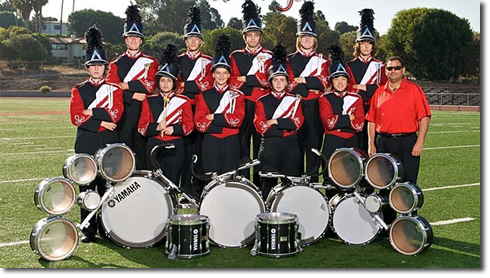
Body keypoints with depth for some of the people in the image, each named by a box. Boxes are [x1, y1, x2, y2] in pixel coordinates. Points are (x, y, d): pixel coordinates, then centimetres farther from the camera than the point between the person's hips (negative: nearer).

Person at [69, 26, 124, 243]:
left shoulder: (114, 89, 7)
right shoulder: (79, 90, 9)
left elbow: (115, 114, -8)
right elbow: (76, 118, -4)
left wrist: (91, 113, -10)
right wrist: (101, 122, -12)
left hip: (108, 142, 0)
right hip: (86, 143, 1)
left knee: (107, 184, 2)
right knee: (86, 186, 1)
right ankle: (88, 230, 8)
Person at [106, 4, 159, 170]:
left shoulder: (151, 62, 9)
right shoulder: (116, 63, 11)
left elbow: (150, 86, -6)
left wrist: (125, 85, -8)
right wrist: (133, 95, -12)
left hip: (144, 112, 0)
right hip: (122, 112, 1)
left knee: (142, 150, 2)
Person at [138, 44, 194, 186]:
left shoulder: (184, 101, 5)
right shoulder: (149, 101, 7)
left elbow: (189, 126, 4)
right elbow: (142, 127, 4)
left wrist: (174, 129, -14)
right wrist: (157, 127, -15)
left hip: (175, 149, -1)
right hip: (154, 147, 1)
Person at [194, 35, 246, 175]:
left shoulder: (237, 95, 6)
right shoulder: (204, 96, 7)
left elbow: (237, 120, -8)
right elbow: (199, 124, -3)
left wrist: (213, 117, -12)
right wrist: (225, 121, -13)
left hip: (231, 144, 0)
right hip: (210, 143, 0)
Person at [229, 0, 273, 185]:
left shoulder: (268, 56, 8)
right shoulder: (236, 56, 11)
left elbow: (267, 80, -6)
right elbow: (233, 82, 1)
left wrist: (244, 79, -9)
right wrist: (255, 80, -8)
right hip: (241, 105, 1)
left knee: (260, 142, 3)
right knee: (242, 142, 2)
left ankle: (260, 182, 9)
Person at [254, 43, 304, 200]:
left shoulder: (294, 100, 10)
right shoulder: (262, 102, 6)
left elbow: (297, 123, -5)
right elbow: (261, 127, -6)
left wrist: (275, 121, -9)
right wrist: (286, 125, -7)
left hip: (290, 148, 1)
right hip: (269, 147, -1)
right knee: (269, 183, 1)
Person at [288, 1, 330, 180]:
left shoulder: (322, 61, 11)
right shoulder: (290, 60, 10)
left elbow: (324, 83, -5)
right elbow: (289, 84, -1)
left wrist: (302, 80, -11)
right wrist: (311, 85, -10)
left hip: (315, 108, 1)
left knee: (314, 145, 2)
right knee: (296, 145, 1)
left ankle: (312, 182, 8)